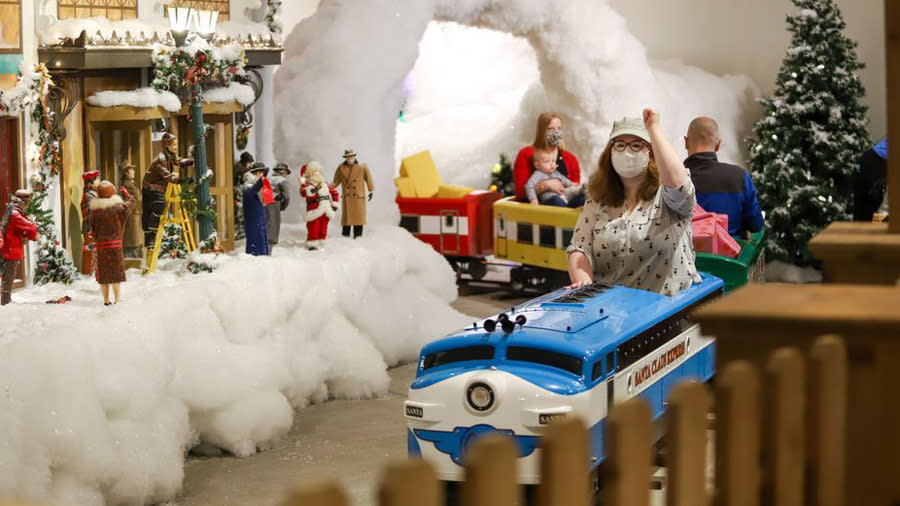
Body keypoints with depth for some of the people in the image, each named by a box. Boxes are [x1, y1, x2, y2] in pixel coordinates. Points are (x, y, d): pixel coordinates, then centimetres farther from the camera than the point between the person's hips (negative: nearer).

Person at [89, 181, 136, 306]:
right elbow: (131, 203, 8)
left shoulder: (95, 210, -3)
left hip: (101, 244, 2)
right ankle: (117, 300, 5)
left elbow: (93, 227, 5)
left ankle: (106, 300, 14)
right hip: (115, 244, -2)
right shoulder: (118, 207, -9)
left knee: (103, 273, 10)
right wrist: (127, 194, 27)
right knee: (116, 272, 5)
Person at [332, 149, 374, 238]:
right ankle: (345, 237, 5)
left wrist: (371, 191, 0)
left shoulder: (363, 167, -1)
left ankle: (357, 236, 6)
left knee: (358, 217, 0)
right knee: (346, 217, 0)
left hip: (359, 197, -1)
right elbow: (336, 181, 8)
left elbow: (368, 179, 3)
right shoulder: (341, 168, 4)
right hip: (347, 197, 1)